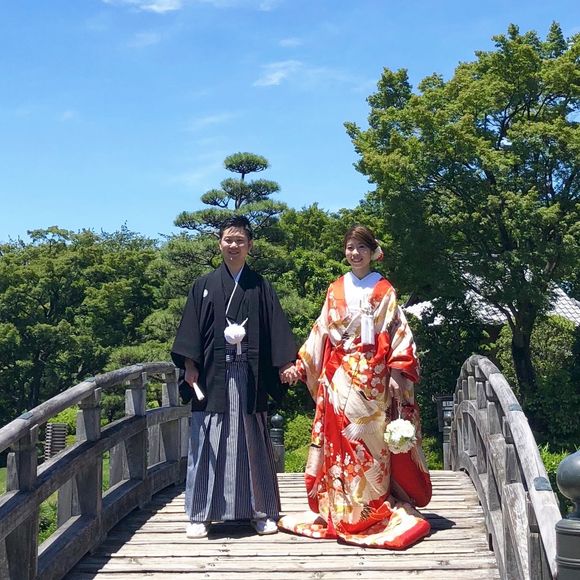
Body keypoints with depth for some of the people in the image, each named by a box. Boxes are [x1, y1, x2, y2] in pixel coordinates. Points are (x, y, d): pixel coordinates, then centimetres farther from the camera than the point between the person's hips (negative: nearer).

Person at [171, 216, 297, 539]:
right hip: (213, 374, 0)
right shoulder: (204, 286, 8)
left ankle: (261, 511, 13)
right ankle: (201, 514, 9)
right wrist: (190, 365, -6)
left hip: (249, 375, 0)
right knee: (209, 442, 2)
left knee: (252, 441, 5)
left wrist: (285, 362, -5)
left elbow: (276, 328, 5)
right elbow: (192, 329, 4)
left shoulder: (260, 287, 9)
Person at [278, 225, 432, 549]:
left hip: (371, 378, -3)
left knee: (371, 443, -3)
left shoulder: (383, 291, 3)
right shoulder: (336, 290, 13)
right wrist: (300, 365, 8)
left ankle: (376, 509, 5)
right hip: (338, 379, 3)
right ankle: (341, 511, 11)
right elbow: (321, 332, 14)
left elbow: (398, 334, -2)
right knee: (340, 443, 4)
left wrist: (397, 372, -12)